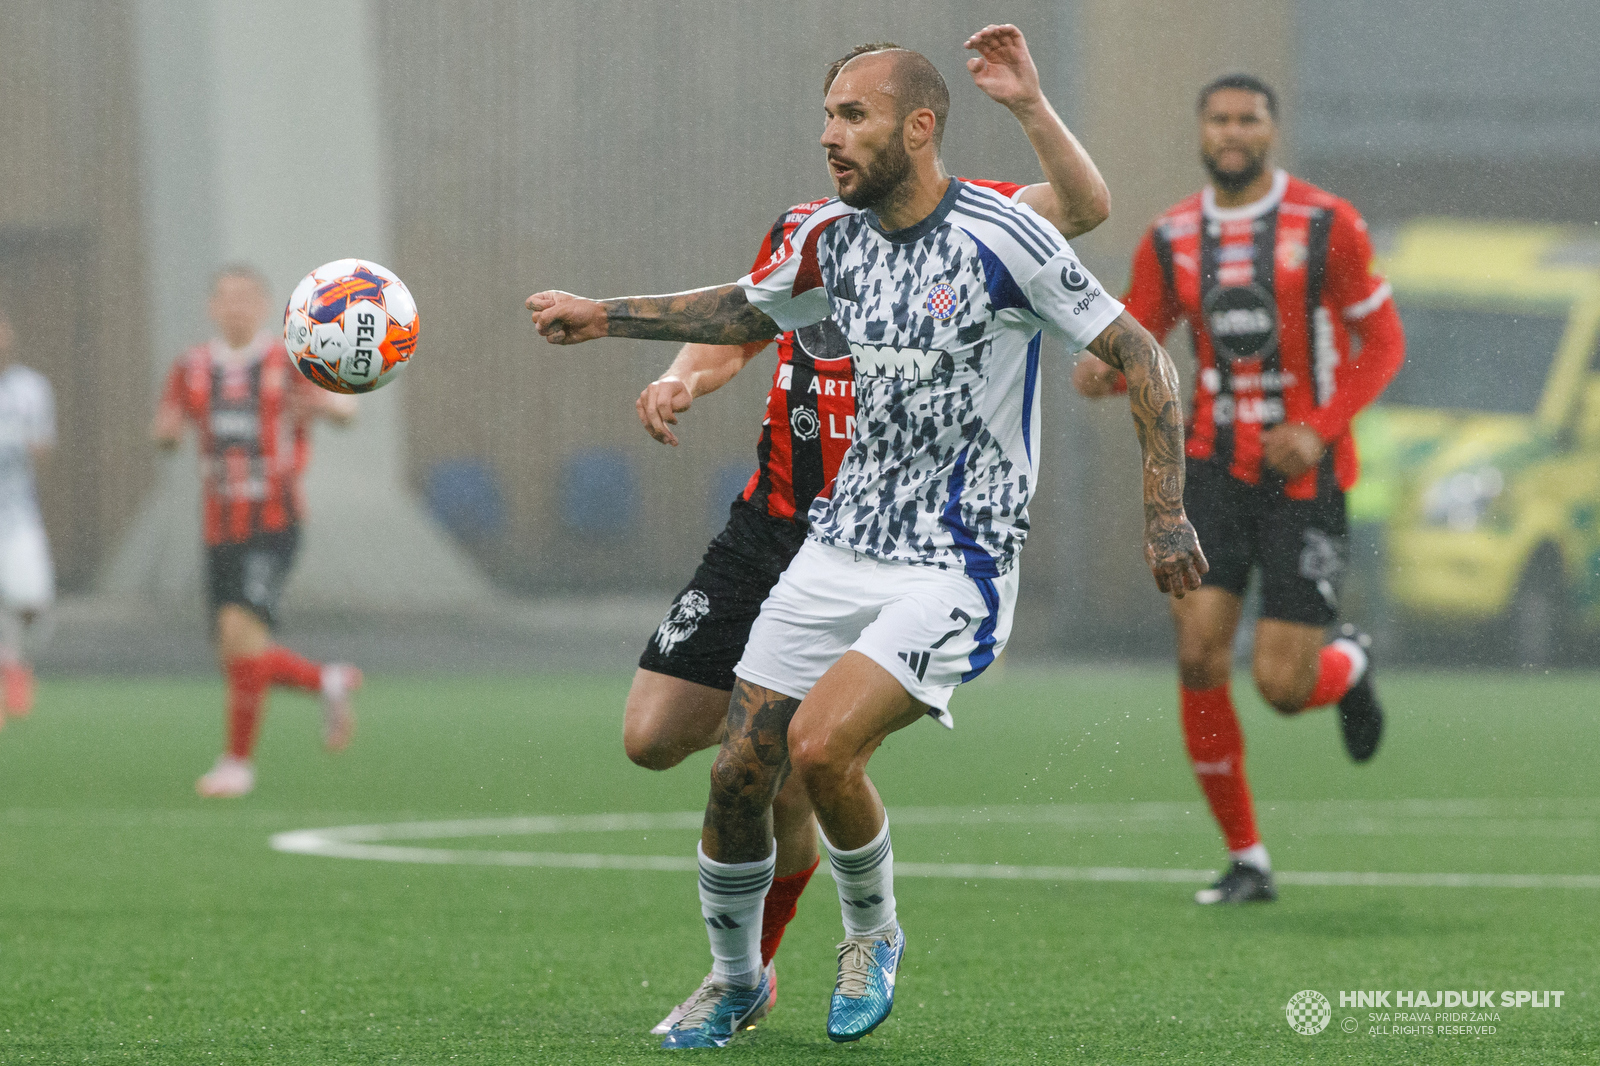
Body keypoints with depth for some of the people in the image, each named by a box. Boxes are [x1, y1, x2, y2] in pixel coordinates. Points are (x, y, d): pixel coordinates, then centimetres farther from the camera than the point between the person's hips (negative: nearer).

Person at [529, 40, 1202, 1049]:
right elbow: (747, 311, 26)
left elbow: (1140, 357, -10)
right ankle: (735, 980, 26)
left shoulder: (1002, 234, -15)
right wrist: (603, 316, 18)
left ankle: (874, 932, 6)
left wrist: (1167, 513, -13)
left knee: (820, 748, -23)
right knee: (739, 774, 2)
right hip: (841, 546, 6)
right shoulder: (834, 238, 5)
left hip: (955, 568, -6)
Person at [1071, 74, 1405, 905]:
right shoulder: (1171, 239, 5)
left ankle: (1349, 665, 31)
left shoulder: (1327, 226, -4)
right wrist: (1102, 373, -16)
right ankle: (1245, 860, 1)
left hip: (1302, 474, -3)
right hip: (1214, 466, 3)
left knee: (1282, 686, -9)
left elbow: (1382, 340, -1)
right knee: (1199, 655, -13)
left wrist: (1320, 429, -15)